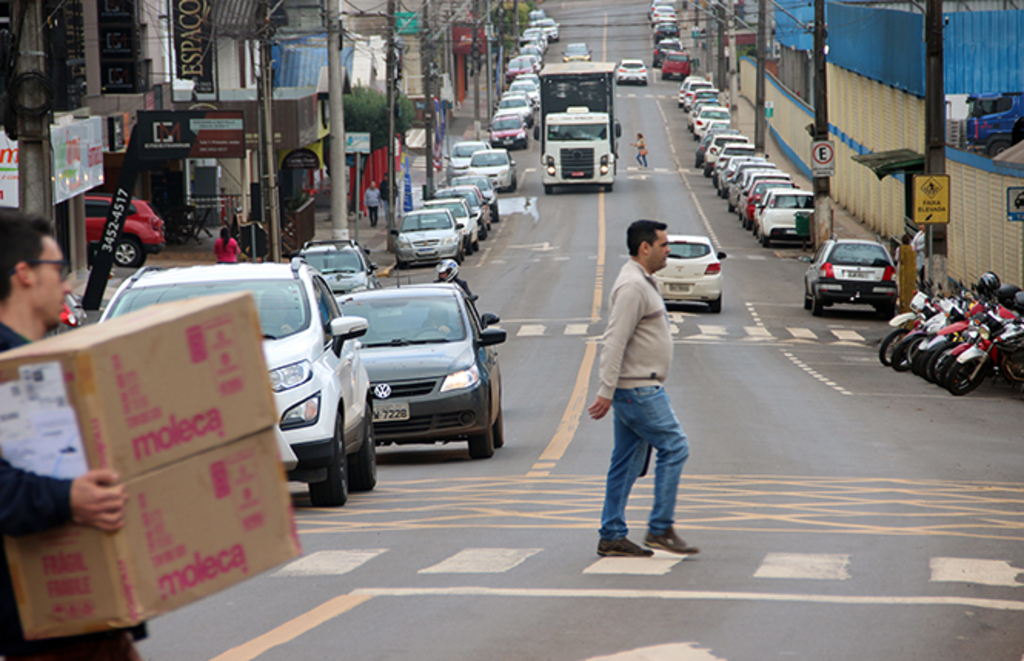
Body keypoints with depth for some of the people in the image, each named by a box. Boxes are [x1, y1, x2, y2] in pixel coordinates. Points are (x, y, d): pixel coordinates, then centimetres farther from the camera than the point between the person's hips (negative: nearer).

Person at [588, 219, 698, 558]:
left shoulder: (642, 283, 18)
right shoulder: (632, 286, -16)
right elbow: (614, 342, -22)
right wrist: (606, 392, -25)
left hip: (641, 388, 10)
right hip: (637, 388, -10)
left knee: (626, 464, 9)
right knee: (674, 447, -10)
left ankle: (612, 536, 11)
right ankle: (660, 529, -7)